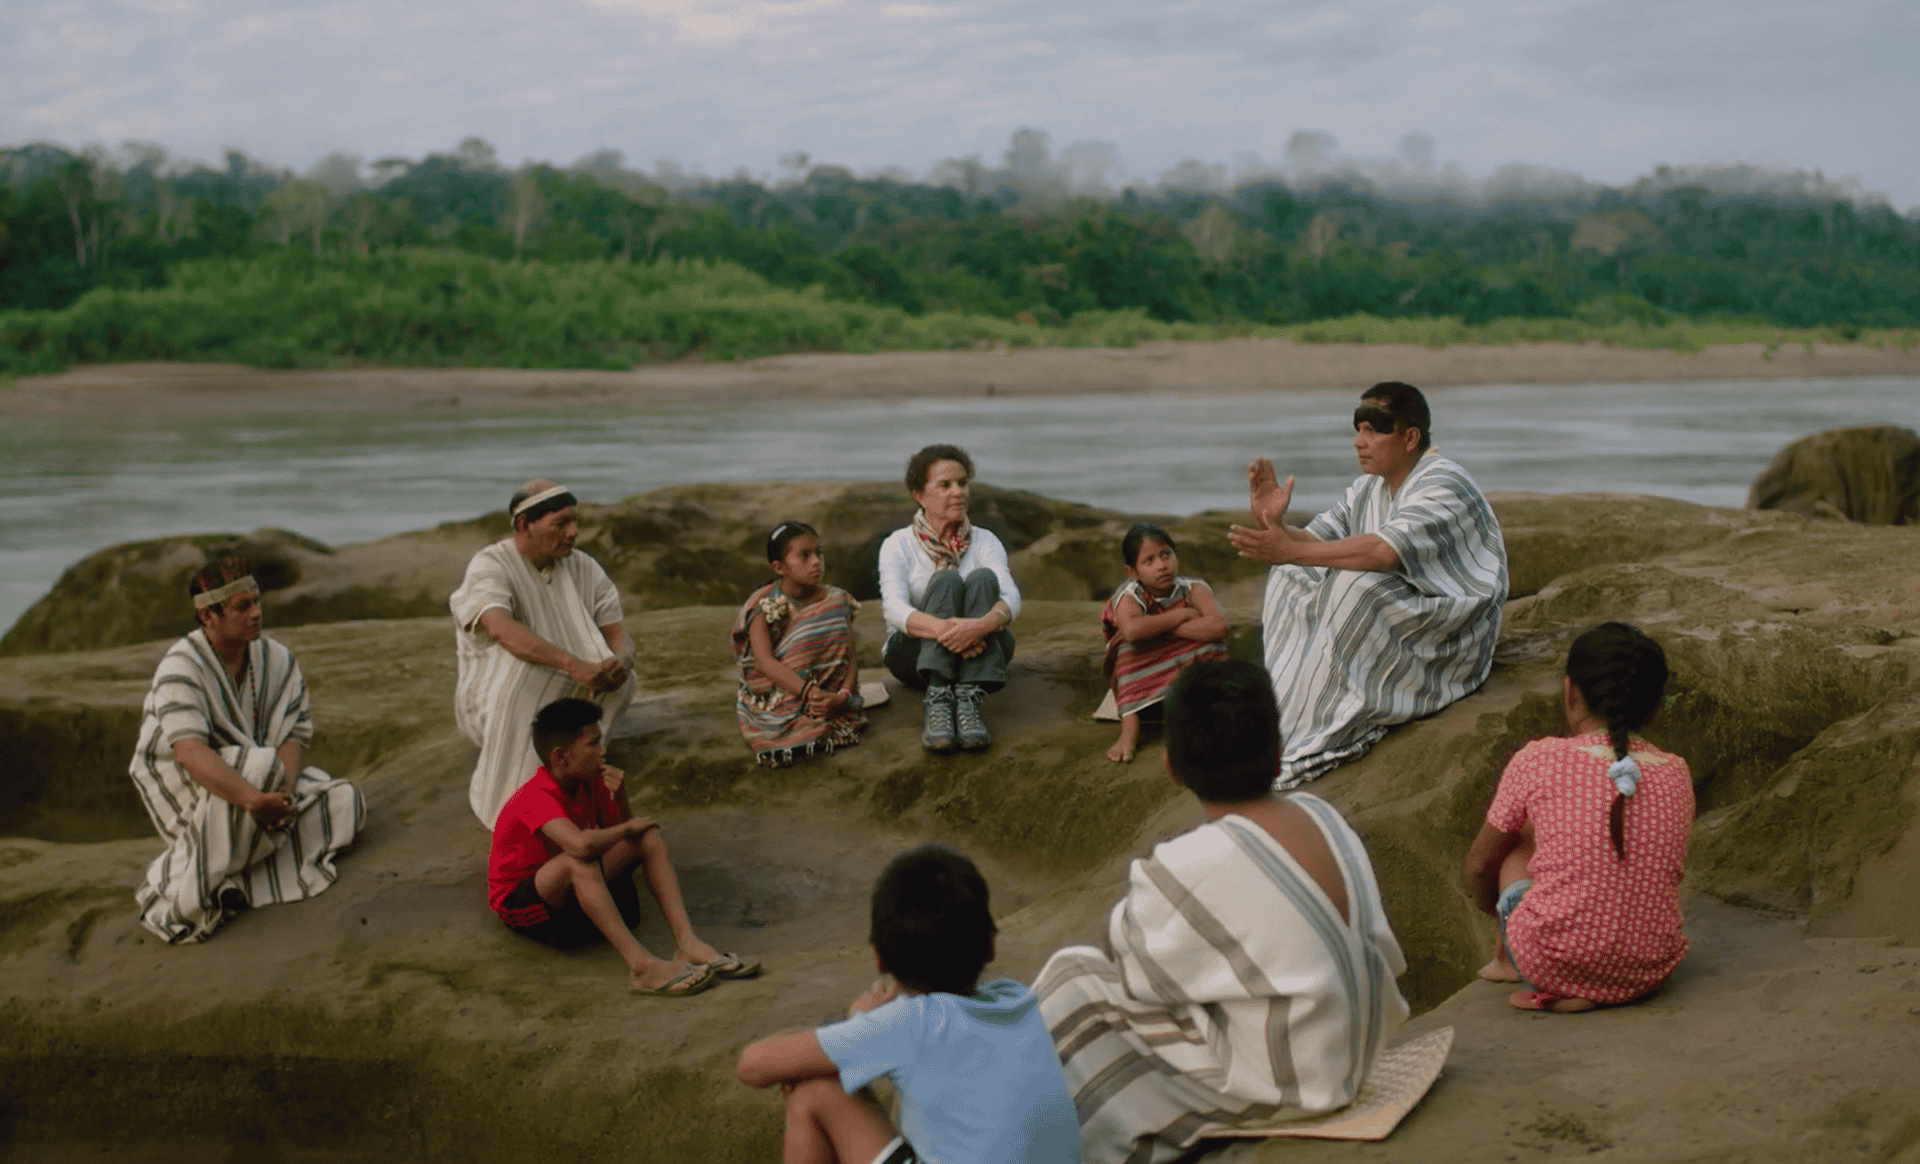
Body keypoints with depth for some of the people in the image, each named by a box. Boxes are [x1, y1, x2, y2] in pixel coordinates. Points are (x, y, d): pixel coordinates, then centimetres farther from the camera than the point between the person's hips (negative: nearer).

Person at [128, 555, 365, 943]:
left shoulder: (277, 660, -2)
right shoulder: (180, 668, -21)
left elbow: (292, 737, -7)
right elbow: (189, 752, -35)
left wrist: (283, 795, -28)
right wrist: (255, 799, -47)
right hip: (183, 790, -6)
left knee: (344, 802, -11)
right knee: (261, 764, -35)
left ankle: (234, 878, -21)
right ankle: (187, 887, -26)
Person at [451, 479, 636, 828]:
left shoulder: (585, 570, -1)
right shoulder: (490, 566, -18)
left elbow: (618, 636, -4)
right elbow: (501, 629, -38)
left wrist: (620, 662, -31)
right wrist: (573, 665, -51)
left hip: (563, 695, 4)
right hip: (493, 701, -4)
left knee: (621, 681, -21)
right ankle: (490, 791, -20)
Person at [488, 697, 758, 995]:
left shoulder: (591, 781, -2)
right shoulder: (537, 798, -28)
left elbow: (622, 833, 5)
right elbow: (581, 845, -47)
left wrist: (620, 799, -16)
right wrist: (627, 828, -27)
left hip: (574, 891, 8)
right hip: (519, 903, -8)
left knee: (648, 836, -9)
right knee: (579, 861, -39)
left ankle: (686, 941, -24)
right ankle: (641, 966, -45)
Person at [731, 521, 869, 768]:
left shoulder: (836, 601, 5)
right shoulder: (764, 606, -6)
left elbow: (850, 657, -1)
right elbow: (764, 660, -18)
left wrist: (842, 696, -22)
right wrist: (809, 691, -30)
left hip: (829, 698, 3)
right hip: (775, 698, -2)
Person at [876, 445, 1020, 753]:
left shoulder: (985, 541, 1)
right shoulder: (898, 545, -4)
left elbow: (1011, 597, -17)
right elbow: (895, 609, -21)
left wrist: (981, 625, -42)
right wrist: (942, 629, -43)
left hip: (977, 652, 2)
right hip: (914, 653, -2)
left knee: (983, 578, -25)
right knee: (946, 580, -28)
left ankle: (968, 700, -42)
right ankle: (938, 702, -46)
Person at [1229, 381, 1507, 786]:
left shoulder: (1444, 485, -19)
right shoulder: (1368, 488, 8)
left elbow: (1386, 550, -35)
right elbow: (1315, 540, 1)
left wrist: (1289, 550, -39)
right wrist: (1276, 525, -21)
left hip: (1449, 641, -9)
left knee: (1354, 585, -32)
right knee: (1291, 576, -2)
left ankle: (1312, 739, -25)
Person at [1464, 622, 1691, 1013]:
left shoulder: (1539, 761, -5)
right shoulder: (1676, 773, 3)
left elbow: (1479, 864, 7)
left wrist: (1488, 904, 30)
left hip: (1554, 963, -3)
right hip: (1648, 973, 3)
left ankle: (1507, 961, 34)